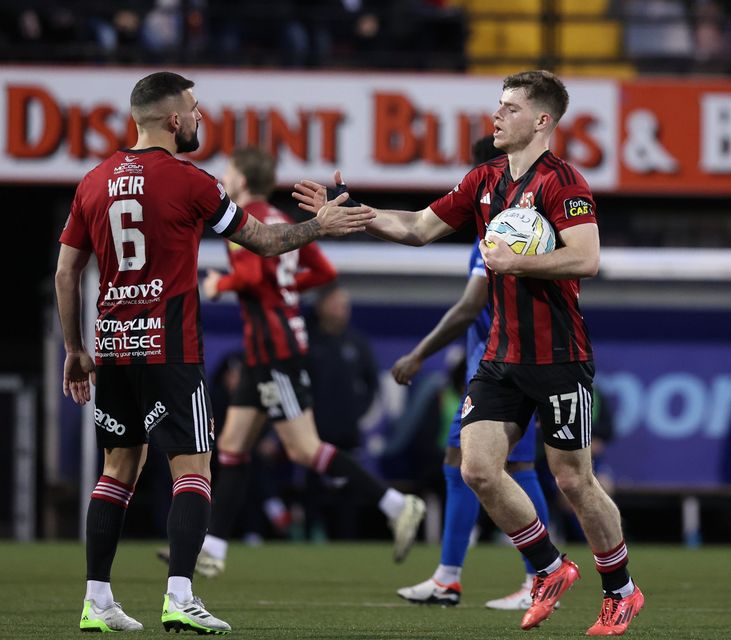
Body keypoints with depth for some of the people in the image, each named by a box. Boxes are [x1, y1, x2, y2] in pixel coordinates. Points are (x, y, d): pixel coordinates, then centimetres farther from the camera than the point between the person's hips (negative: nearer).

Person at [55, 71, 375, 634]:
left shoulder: (95, 182, 7)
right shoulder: (188, 182, -8)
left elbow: (66, 274, 10)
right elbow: (264, 241, 1)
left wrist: (75, 349, 19)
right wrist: (322, 224, 16)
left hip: (112, 349, 6)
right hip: (169, 350, -6)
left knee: (119, 469, 14)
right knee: (193, 469, -3)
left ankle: (97, 602, 9)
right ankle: (180, 599, -15)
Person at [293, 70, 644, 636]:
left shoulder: (561, 181, -12)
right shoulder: (485, 181, 11)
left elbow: (586, 259, -23)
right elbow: (418, 228, 16)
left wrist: (513, 262, -21)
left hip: (557, 357, -7)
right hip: (501, 356, 7)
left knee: (573, 481, 0)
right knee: (478, 468, -4)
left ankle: (621, 592, 20)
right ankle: (550, 569, 15)